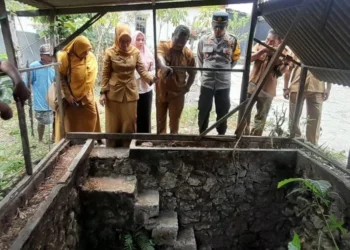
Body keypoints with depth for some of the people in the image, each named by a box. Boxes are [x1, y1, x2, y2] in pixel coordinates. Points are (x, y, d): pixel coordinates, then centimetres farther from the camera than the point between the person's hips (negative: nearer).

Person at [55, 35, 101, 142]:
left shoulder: (91, 57, -2)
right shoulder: (65, 57, -14)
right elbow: (61, 77, -11)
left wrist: (87, 93, 5)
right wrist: (67, 94, -16)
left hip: (87, 95, 4)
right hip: (71, 96, -4)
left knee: (91, 116, 5)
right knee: (70, 120, 2)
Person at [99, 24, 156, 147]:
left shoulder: (135, 52, -1)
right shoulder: (110, 52, -5)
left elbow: (142, 70, -7)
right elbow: (105, 74, -2)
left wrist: (152, 78, -26)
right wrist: (103, 93, -7)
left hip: (130, 93, 2)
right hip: (114, 93, -2)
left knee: (129, 123, 9)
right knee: (113, 124, 7)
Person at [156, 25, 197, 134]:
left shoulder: (188, 54, -8)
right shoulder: (163, 46, -12)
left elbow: (192, 73, 5)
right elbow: (159, 56, -36)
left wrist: (187, 88, -4)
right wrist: (163, 66, -57)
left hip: (178, 93, 0)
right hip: (161, 91, 1)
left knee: (174, 122, 11)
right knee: (160, 120, 16)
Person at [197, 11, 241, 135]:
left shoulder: (232, 41, -4)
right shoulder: (204, 40, -2)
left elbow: (234, 59, 11)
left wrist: (223, 70, 12)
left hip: (224, 83, 0)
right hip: (206, 82, 0)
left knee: (223, 112, 11)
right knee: (203, 110, 9)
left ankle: (221, 134, 30)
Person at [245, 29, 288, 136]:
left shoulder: (282, 53, -5)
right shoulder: (260, 45, 1)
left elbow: (278, 72, -11)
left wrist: (286, 64, -28)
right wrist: (263, 50, -23)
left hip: (267, 89, -1)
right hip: (252, 85, 2)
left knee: (261, 117, 6)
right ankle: (243, 134, 23)